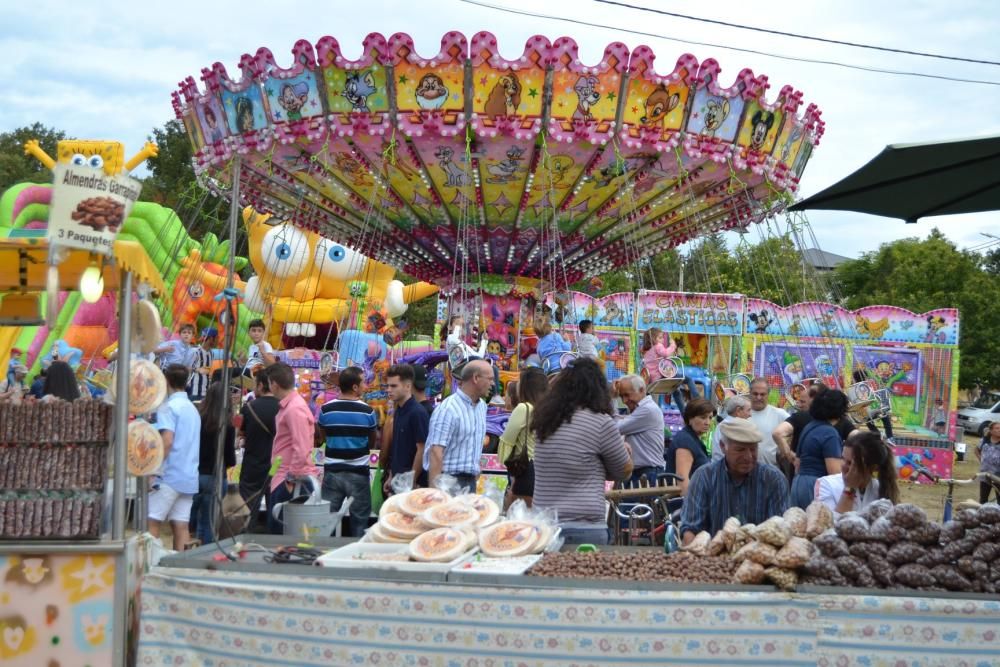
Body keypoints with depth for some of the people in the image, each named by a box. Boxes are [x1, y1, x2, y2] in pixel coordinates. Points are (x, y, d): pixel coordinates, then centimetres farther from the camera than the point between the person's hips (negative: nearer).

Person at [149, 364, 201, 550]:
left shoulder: (169, 407, -7)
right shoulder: (193, 409, 17)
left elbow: (167, 441, -18)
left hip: (169, 474, -7)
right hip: (189, 477, 7)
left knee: (151, 521, -4)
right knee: (181, 525, 5)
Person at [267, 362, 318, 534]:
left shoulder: (295, 409, -18)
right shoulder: (286, 406, 14)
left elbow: (302, 450, -24)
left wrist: (292, 480, -20)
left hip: (292, 481, -10)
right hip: (284, 477, 10)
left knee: (281, 531, -6)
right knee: (276, 526, 12)